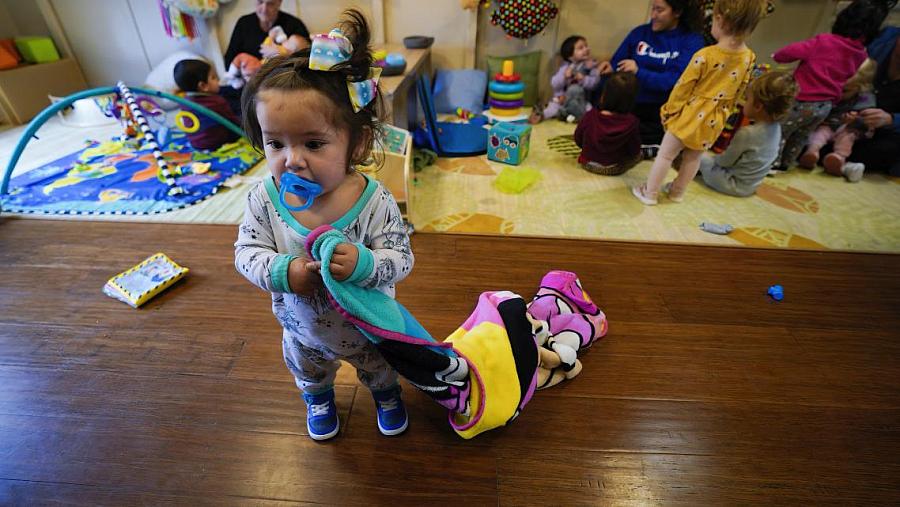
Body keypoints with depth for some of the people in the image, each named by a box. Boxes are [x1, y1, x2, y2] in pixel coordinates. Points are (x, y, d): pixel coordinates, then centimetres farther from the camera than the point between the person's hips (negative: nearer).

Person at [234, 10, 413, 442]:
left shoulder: (373, 201, -32)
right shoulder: (265, 199, -25)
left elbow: (401, 258, -26)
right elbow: (247, 252, -15)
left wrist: (363, 263, -46)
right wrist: (283, 273, -35)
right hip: (303, 327, 3)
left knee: (379, 367, 31)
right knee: (308, 371, 35)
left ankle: (386, 394, 67)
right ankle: (318, 399, 72)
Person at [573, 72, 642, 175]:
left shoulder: (591, 115, -20)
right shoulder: (630, 122, -23)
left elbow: (578, 140, -5)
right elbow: (634, 150, -11)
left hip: (588, 164, 1)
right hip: (614, 169, -1)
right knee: (638, 154, 30)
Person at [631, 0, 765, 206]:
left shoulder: (705, 55, -21)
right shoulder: (749, 58, -3)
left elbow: (682, 88, -15)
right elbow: (739, 92, 8)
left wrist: (669, 109, -2)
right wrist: (723, 110, 21)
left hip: (690, 115, -6)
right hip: (714, 120, 6)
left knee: (665, 155, 5)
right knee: (693, 157, 19)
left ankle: (649, 193, 12)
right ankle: (678, 192, 34)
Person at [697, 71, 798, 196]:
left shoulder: (746, 133, -27)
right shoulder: (776, 128, -3)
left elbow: (725, 161, -16)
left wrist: (714, 158, 5)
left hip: (735, 185, -8)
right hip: (751, 186, 8)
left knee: (702, 156, 1)